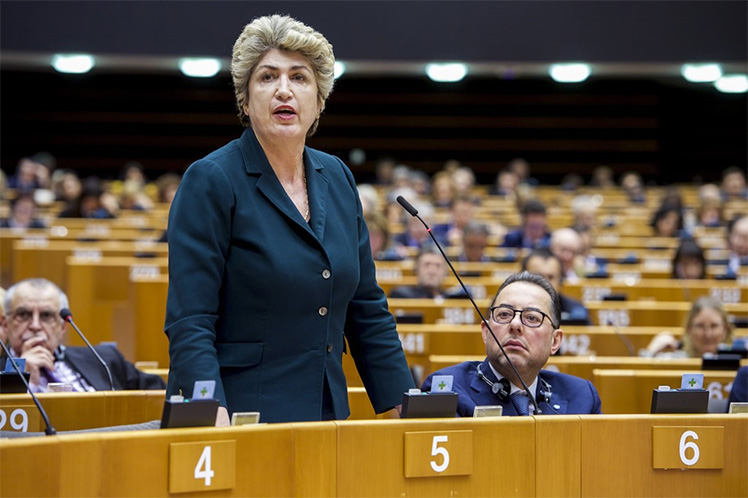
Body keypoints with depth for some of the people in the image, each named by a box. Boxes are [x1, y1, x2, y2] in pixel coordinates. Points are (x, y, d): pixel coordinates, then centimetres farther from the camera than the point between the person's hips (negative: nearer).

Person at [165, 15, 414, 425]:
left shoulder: (337, 179, 11)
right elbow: (188, 323, -13)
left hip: (328, 412, 6)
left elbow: (367, 310, 16)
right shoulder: (210, 181, -7)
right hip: (242, 420, -6)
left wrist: (406, 409, 9)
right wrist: (214, 419, -27)